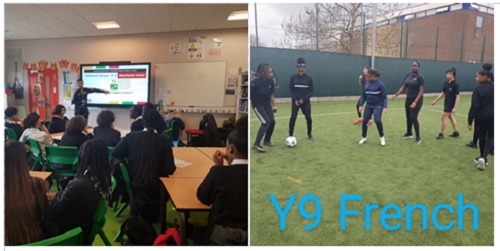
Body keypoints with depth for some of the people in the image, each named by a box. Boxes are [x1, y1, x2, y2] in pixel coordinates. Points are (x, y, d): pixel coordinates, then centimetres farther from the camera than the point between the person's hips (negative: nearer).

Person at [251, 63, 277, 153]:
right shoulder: (255, 83, -23)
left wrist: (274, 105, 3)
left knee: (272, 122, 1)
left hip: (267, 104, 6)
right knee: (266, 122, -19)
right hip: (257, 105, -6)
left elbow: (271, 94, 5)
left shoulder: (270, 81, -7)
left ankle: (267, 140, 25)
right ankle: (256, 144, -15)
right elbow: (249, 95, -15)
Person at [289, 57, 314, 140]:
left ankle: (309, 134, 22)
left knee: (308, 118, 2)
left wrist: (303, 99, -13)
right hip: (295, 101, -1)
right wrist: (295, 99, -13)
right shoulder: (293, 78, -2)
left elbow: (311, 91, -1)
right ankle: (290, 135, 2)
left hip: (305, 101, 1)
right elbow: (291, 90, 0)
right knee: (293, 118, -8)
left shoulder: (309, 78, -2)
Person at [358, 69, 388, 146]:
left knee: (377, 120, -19)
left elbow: (384, 96, -10)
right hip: (368, 106, 5)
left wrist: (385, 107, -19)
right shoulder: (366, 84, 2)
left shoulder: (380, 84, -13)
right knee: (364, 121, 1)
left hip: (378, 105, -5)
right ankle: (364, 137, 21)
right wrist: (361, 105, 2)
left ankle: (382, 138, 3)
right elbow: (363, 95, 9)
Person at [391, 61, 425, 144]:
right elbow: (403, 87, 10)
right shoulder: (408, 75, 5)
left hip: (417, 100, -6)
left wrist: (415, 102, -24)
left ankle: (418, 138, 1)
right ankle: (409, 133, 35)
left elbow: (421, 91, -17)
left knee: (413, 118, -11)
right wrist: (396, 95, -3)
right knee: (408, 117, 15)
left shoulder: (420, 77, -14)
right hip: (408, 99, 6)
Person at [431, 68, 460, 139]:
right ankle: (456, 132, 29)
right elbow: (443, 93, 14)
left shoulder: (455, 84, -19)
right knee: (451, 117, 17)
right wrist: (435, 101, 15)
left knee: (443, 118, -5)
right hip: (447, 104, 8)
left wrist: (455, 107, -24)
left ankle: (441, 134, 7)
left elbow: (457, 96, -20)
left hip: (450, 105, -8)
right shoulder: (446, 83, 3)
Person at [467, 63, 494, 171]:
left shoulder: (478, 88, -13)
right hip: (493, 117, 3)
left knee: (482, 137, 15)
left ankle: (482, 157, 26)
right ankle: (483, 157, -9)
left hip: (481, 117, -3)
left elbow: (474, 106, -16)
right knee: (490, 137, 10)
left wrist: (470, 121, -13)